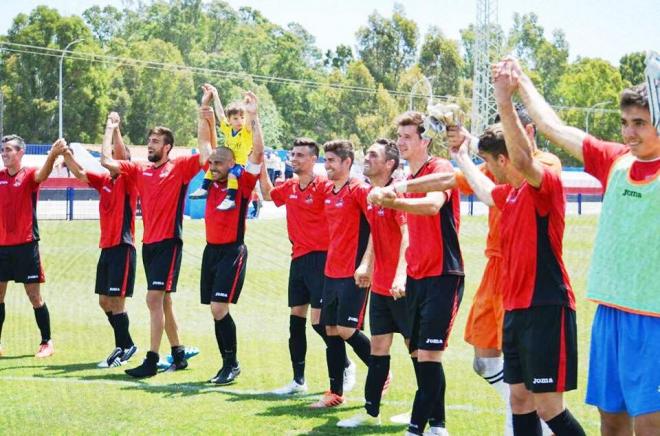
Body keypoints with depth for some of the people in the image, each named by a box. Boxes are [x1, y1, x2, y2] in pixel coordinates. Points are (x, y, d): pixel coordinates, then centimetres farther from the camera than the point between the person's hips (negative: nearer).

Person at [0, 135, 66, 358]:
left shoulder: (29, 175, -6)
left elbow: (42, 174, -27)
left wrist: (53, 155, -48)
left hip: (25, 245, -5)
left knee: (34, 295, -1)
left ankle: (47, 342, 9)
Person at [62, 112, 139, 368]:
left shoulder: (128, 180, -7)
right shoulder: (104, 181, 13)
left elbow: (120, 155, -22)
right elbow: (79, 173, 7)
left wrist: (113, 129, -18)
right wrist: (66, 155, -9)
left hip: (122, 247, -8)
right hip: (107, 248, 8)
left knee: (116, 302, -8)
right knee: (105, 302, 11)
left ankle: (124, 348, 2)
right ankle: (124, 345, 23)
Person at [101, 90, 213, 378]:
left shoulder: (179, 167, -4)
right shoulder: (140, 170, 12)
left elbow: (205, 156, -16)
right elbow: (106, 161, 13)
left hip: (168, 243, -7)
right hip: (149, 243, 7)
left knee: (155, 299, -14)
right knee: (162, 301, 13)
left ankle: (152, 360, -14)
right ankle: (178, 354, 24)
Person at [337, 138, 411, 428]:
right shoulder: (368, 195, 10)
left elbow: (407, 235, -24)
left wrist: (401, 274, -33)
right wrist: (366, 264, 11)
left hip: (401, 287, -8)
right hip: (379, 285, 8)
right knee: (378, 346, 10)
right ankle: (371, 412, 15)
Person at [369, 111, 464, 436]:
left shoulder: (440, 168, -10)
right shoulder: (409, 179, 15)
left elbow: (433, 205, -32)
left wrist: (392, 201, -46)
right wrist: (403, 270, 20)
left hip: (442, 275, -9)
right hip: (416, 276, 9)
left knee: (428, 354, -11)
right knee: (417, 354, 10)